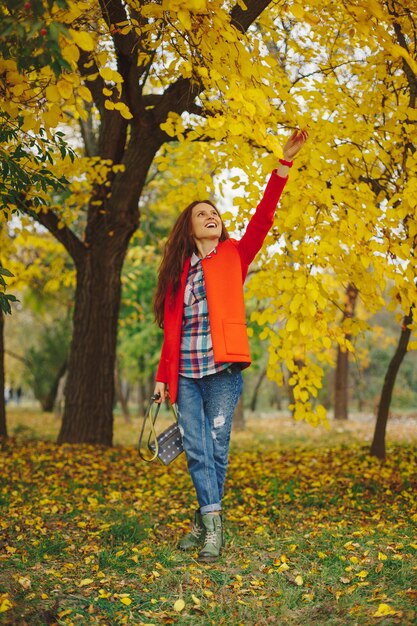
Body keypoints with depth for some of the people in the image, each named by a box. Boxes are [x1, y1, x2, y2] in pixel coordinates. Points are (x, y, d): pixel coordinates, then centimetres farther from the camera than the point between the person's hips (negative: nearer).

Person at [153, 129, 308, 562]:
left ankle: (206, 522, 13)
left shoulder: (234, 256, 8)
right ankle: (212, 520, 3)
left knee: (216, 447, 0)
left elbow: (262, 218, -5)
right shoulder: (179, 270, 14)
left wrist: (285, 162, -13)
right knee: (195, 448, -2)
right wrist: (162, 376, 10)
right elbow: (171, 328, 15)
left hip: (222, 368, -2)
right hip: (186, 373, 3)